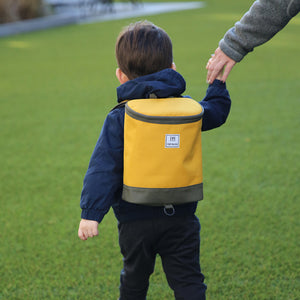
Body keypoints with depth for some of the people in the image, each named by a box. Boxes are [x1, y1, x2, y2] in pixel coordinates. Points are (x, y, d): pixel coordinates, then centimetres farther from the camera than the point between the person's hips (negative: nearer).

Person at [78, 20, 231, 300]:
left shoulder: (118, 119, -10)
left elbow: (104, 169, -15)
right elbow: (217, 110, 20)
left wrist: (91, 213, -14)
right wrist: (218, 82, 34)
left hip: (135, 221, -1)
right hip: (181, 218, 2)